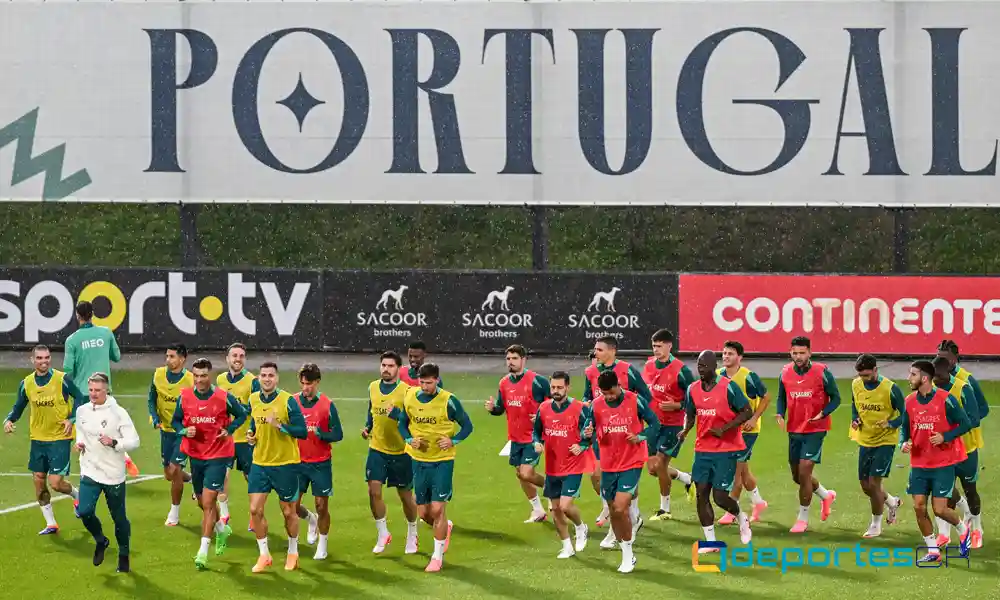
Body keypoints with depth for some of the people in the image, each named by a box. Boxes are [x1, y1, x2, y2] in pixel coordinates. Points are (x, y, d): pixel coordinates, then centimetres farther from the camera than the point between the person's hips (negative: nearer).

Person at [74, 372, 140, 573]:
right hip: (90, 473, 3)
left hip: (114, 475, -3)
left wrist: (114, 443, -27)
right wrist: (79, 443, 2)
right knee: (85, 511, -15)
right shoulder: (82, 411, 3)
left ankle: (124, 557, 28)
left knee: (119, 518, 6)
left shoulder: (118, 413, -11)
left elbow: (134, 442, -11)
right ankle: (100, 541, 16)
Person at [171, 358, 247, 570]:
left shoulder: (224, 397, -12)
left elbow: (241, 415, 3)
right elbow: (175, 421, 8)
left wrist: (229, 430, -14)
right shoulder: (185, 397, -4)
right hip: (195, 455, 4)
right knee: (204, 502, 18)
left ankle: (203, 552, -9)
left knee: (208, 503, -11)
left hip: (218, 456, -4)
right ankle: (222, 528, 47)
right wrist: (184, 431, -14)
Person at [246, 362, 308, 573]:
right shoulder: (253, 400, 3)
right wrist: (251, 434, 2)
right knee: (255, 510, -3)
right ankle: (264, 555, 11)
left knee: (288, 512, 8)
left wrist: (279, 425, -28)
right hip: (260, 463, 4)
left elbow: (303, 432, -16)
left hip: (285, 464, -4)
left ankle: (293, 553, 29)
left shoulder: (288, 401, -14)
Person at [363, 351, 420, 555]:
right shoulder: (373, 387, 5)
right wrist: (367, 428, 3)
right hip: (377, 449, 4)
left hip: (401, 452, -4)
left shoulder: (406, 390, -11)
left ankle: (412, 535, 30)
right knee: (373, 491, -6)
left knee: (405, 495, 9)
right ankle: (382, 534, 11)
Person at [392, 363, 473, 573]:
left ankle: (437, 557, 6)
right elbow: (402, 423, 12)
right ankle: (445, 527, 42)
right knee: (423, 513, 9)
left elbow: (467, 425, -2)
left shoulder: (448, 401, -12)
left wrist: (453, 441, -18)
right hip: (419, 461, 4)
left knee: (438, 509, -9)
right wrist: (410, 439, -7)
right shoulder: (410, 397, -1)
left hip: (442, 461, -4)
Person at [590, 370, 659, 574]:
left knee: (620, 508, -14)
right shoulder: (596, 406, -1)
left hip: (632, 463, -4)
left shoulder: (636, 401, -10)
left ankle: (628, 556, -1)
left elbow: (654, 424, -2)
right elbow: (591, 429, 8)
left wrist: (641, 437, -19)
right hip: (608, 465, 4)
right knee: (614, 509, 11)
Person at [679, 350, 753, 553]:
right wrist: (685, 430, -3)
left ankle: (742, 518, 26)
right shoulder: (692, 389, 4)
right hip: (702, 450, 5)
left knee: (720, 497, -7)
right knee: (701, 494, -1)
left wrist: (724, 428, -19)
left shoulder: (729, 387, -12)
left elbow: (747, 412, -11)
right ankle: (710, 542, 8)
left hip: (726, 450, -5)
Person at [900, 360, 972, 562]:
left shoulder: (946, 399, -14)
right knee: (919, 507, -1)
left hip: (943, 464, -5)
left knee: (939, 509, -7)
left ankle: (963, 529, 25)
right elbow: (905, 428, 13)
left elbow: (965, 424, -8)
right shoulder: (910, 401, 2)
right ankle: (933, 550, 14)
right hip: (919, 464, 5)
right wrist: (904, 443, -8)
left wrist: (945, 437, -22)